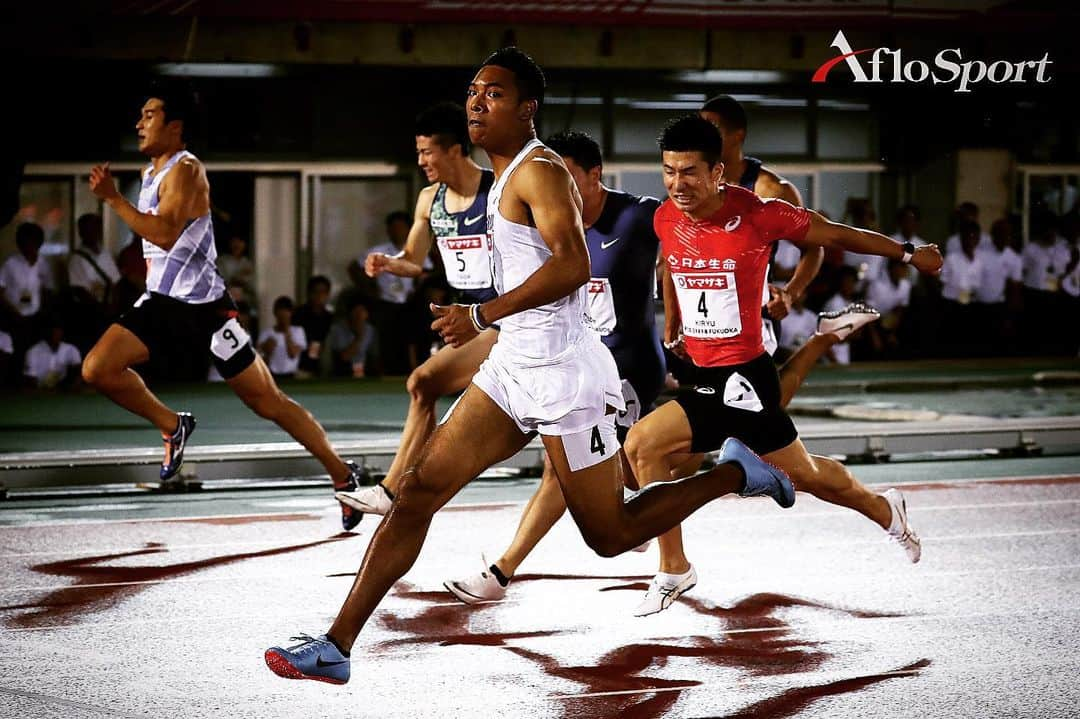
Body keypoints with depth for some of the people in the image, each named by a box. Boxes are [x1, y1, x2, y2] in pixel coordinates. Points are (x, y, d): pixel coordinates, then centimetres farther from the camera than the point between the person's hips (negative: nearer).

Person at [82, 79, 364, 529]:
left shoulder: (186, 170, -15)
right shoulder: (151, 173, 13)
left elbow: (166, 234, -30)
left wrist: (112, 198, -27)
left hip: (203, 306, -8)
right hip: (161, 302, 8)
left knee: (268, 402, -3)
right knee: (97, 369, -9)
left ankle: (343, 475, 9)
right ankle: (173, 427, 12)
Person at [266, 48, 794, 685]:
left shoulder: (539, 171, -14)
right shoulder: (509, 175, 15)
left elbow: (573, 265, -27)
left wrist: (484, 316, -26)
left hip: (561, 371, -9)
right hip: (513, 367, 9)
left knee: (610, 535, 2)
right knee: (420, 489, -2)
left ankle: (735, 472, 22)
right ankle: (336, 646, -4)